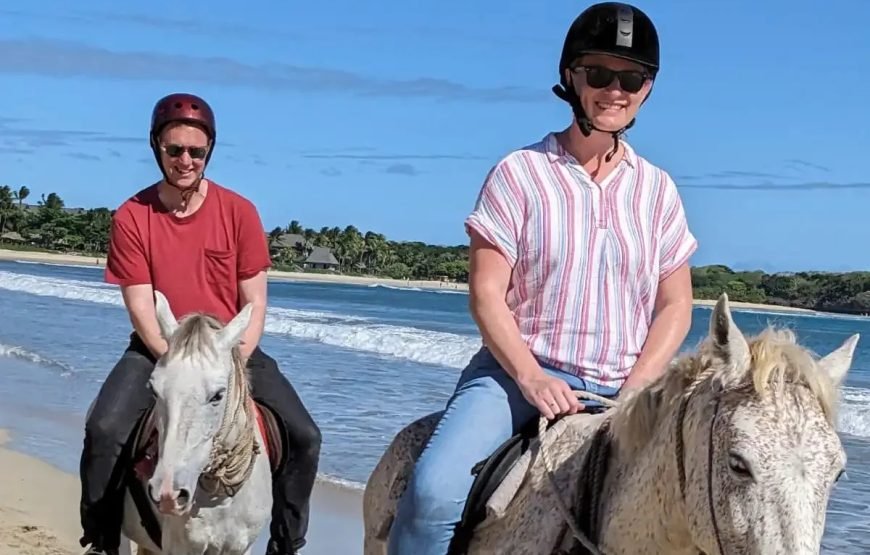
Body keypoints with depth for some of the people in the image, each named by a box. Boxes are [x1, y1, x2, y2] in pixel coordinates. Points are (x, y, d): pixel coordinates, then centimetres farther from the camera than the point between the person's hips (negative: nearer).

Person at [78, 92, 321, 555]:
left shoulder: (238, 212, -5)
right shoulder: (132, 217, -7)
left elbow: (254, 302, -4)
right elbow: (141, 308, -10)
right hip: (159, 349, -1)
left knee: (304, 437, -14)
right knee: (104, 430, -26)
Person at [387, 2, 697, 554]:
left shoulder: (658, 189, 8)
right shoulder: (520, 172, -2)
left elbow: (675, 307, 7)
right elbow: (486, 292, -6)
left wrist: (635, 392, -8)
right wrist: (530, 378, -18)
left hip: (623, 388, 3)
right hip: (519, 371, -3)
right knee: (435, 492, -26)